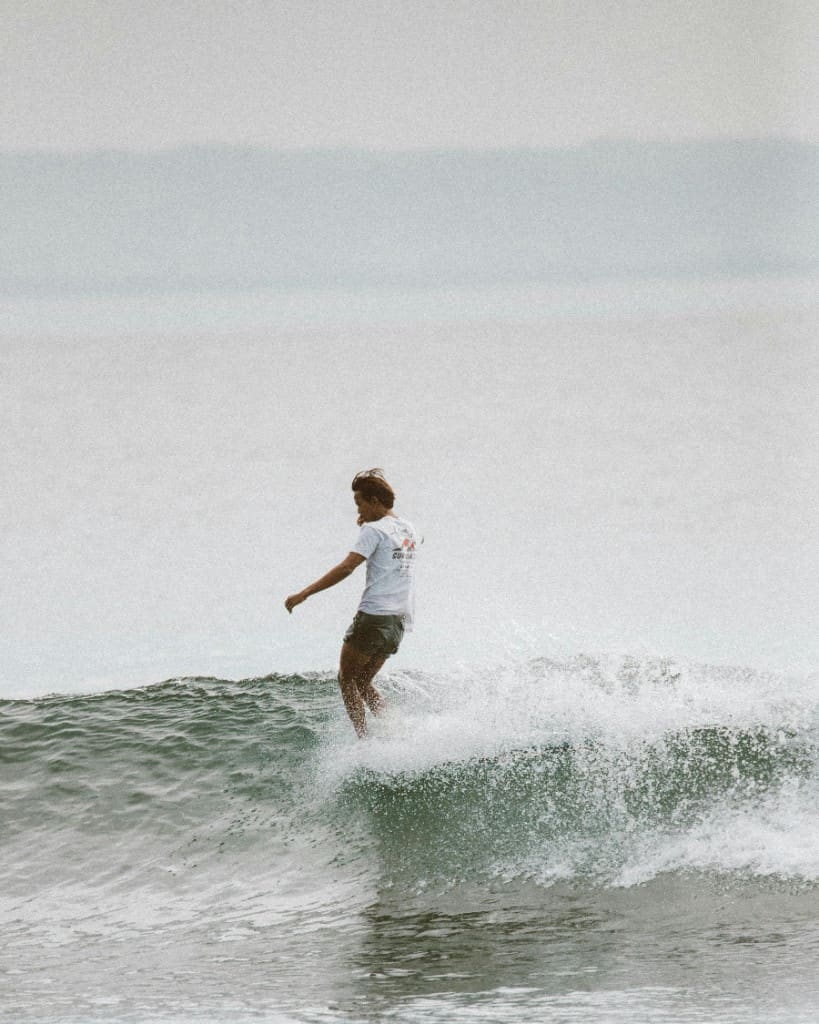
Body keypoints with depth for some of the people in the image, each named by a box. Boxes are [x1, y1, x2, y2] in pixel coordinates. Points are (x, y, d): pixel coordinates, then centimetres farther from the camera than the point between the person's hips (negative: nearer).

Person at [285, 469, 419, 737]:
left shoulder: (374, 529, -8)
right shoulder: (408, 529, 16)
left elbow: (347, 567, -20)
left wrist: (305, 593, -22)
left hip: (375, 615, -8)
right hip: (400, 618, 8)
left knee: (347, 679, 3)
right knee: (362, 682, 17)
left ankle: (364, 742, -9)